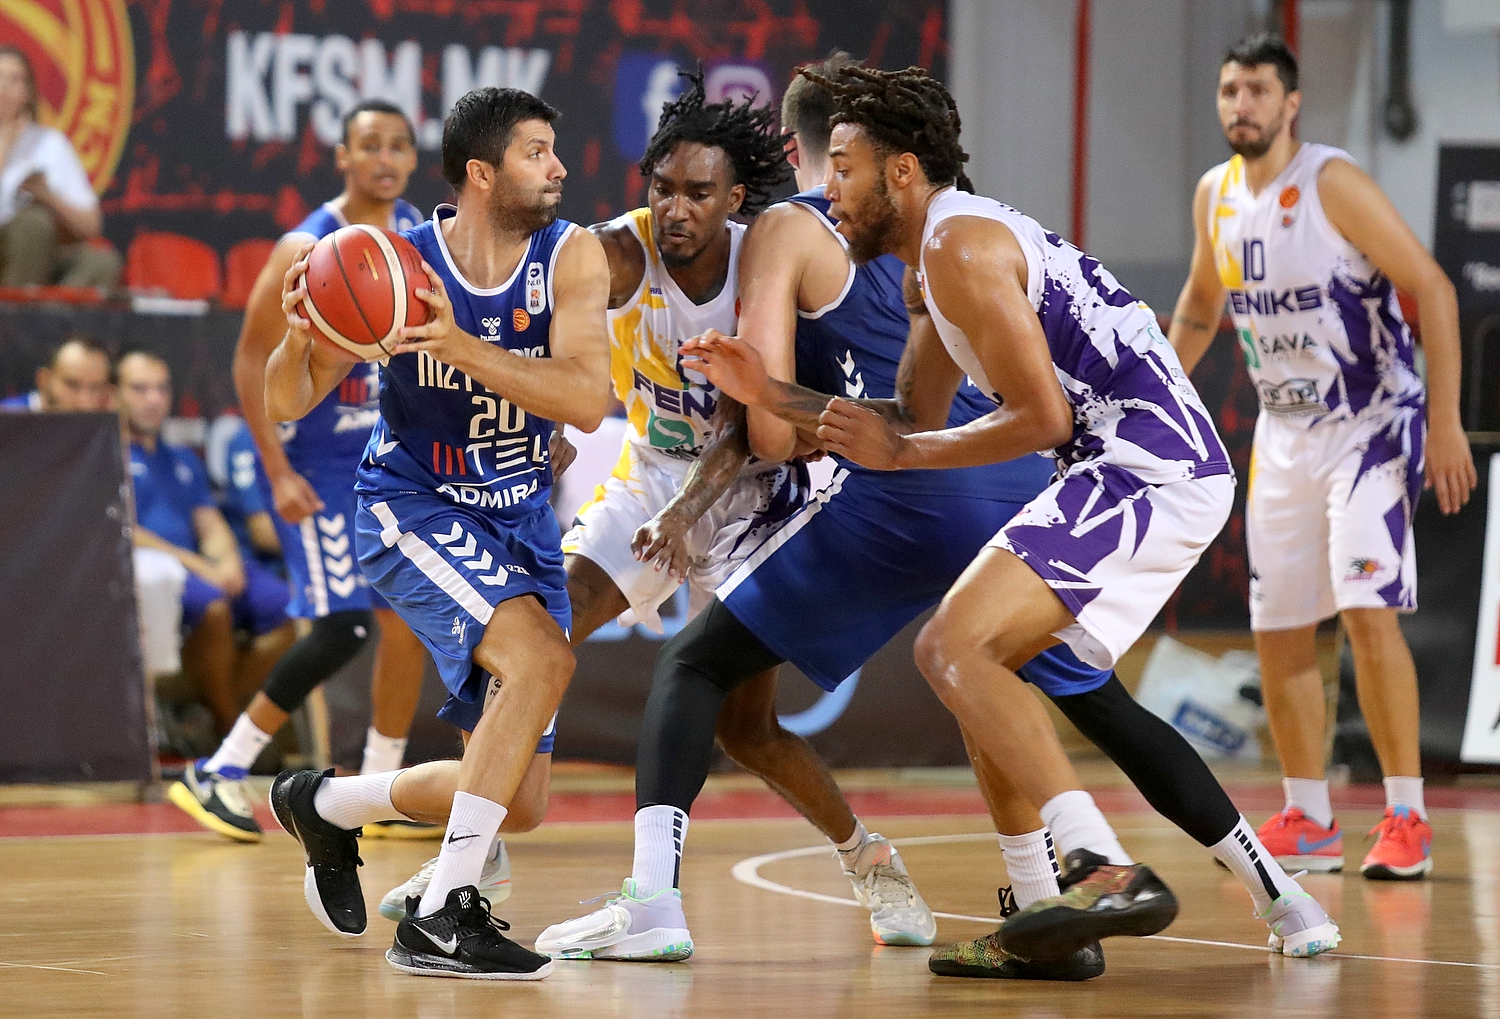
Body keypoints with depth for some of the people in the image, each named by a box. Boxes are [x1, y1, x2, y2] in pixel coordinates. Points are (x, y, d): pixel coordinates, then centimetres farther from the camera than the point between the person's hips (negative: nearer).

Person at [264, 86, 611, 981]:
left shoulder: (573, 259, -11)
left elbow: (588, 402, -25)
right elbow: (289, 403, -9)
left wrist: (462, 346, -36)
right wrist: (298, 332, -31)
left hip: (521, 519, 4)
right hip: (411, 508, -4)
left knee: (521, 805, 4)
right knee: (540, 658, -32)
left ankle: (326, 804, 32)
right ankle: (441, 918, -27)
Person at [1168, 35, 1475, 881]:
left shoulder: (1335, 185, -16)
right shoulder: (1215, 196, 4)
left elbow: (1432, 289, -17)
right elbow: (1202, 303, 23)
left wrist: (1446, 421, -21)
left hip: (1370, 424, -7)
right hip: (1284, 432, 7)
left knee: (1368, 611, -18)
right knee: (1278, 630, 6)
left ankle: (1407, 821, -14)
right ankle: (1309, 824, 17)